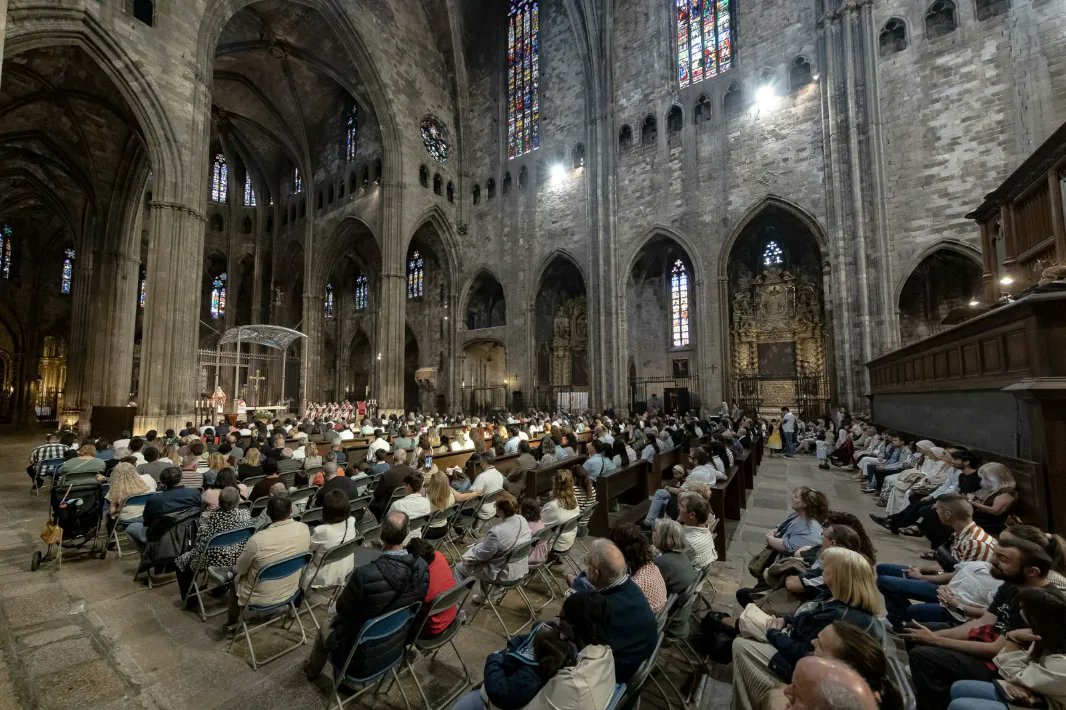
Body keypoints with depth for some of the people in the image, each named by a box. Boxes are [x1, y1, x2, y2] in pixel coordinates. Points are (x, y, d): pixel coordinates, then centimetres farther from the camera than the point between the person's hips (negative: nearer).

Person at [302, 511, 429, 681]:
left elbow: (342, 608, -17)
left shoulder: (365, 575, -37)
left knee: (325, 629, 27)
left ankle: (311, 670, 52)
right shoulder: (422, 568, -23)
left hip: (362, 657, -4)